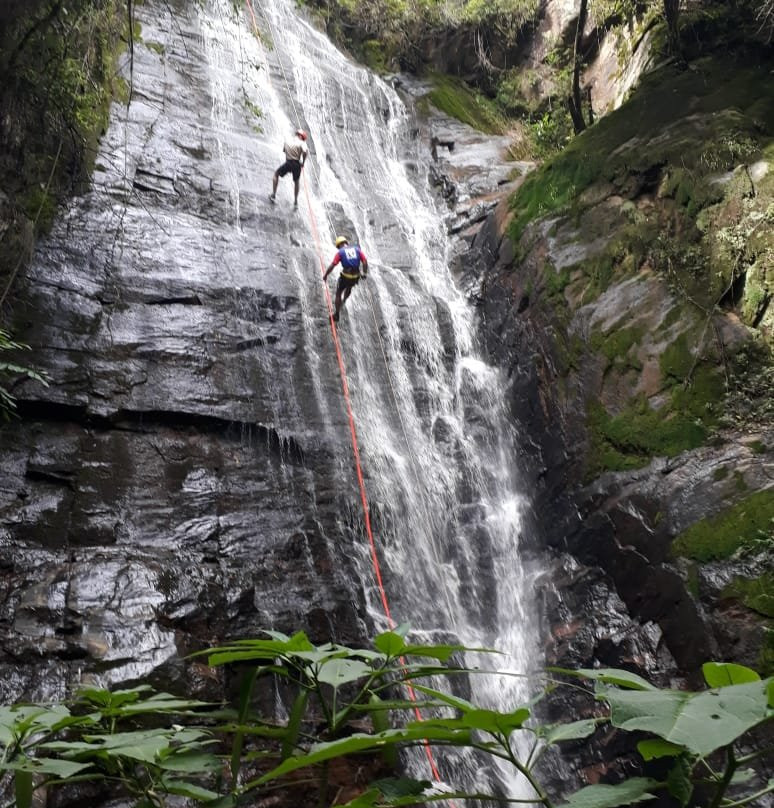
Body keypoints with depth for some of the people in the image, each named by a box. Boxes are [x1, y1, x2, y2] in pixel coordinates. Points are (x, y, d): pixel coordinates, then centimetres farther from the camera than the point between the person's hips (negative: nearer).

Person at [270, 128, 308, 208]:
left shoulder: (287, 141, 6)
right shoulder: (301, 143, -7)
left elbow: (284, 150, 19)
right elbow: (305, 152, -24)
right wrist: (303, 162, -11)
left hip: (288, 163, 1)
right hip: (297, 164, -1)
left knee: (276, 174, 23)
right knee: (296, 182, 22)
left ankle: (273, 195, 16)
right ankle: (296, 201, 25)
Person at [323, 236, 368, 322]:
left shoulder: (340, 252, -1)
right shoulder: (357, 249, 8)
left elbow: (332, 265, -7)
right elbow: (365, 261, 0)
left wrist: (325, 275, 4)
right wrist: (365, 273, 10)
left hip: (345, 276, -3)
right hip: (356, 277, 3)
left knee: (338, 294, 17)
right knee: (349, 286, 38)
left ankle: (336, 314, 20)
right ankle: (344, 300, 53)